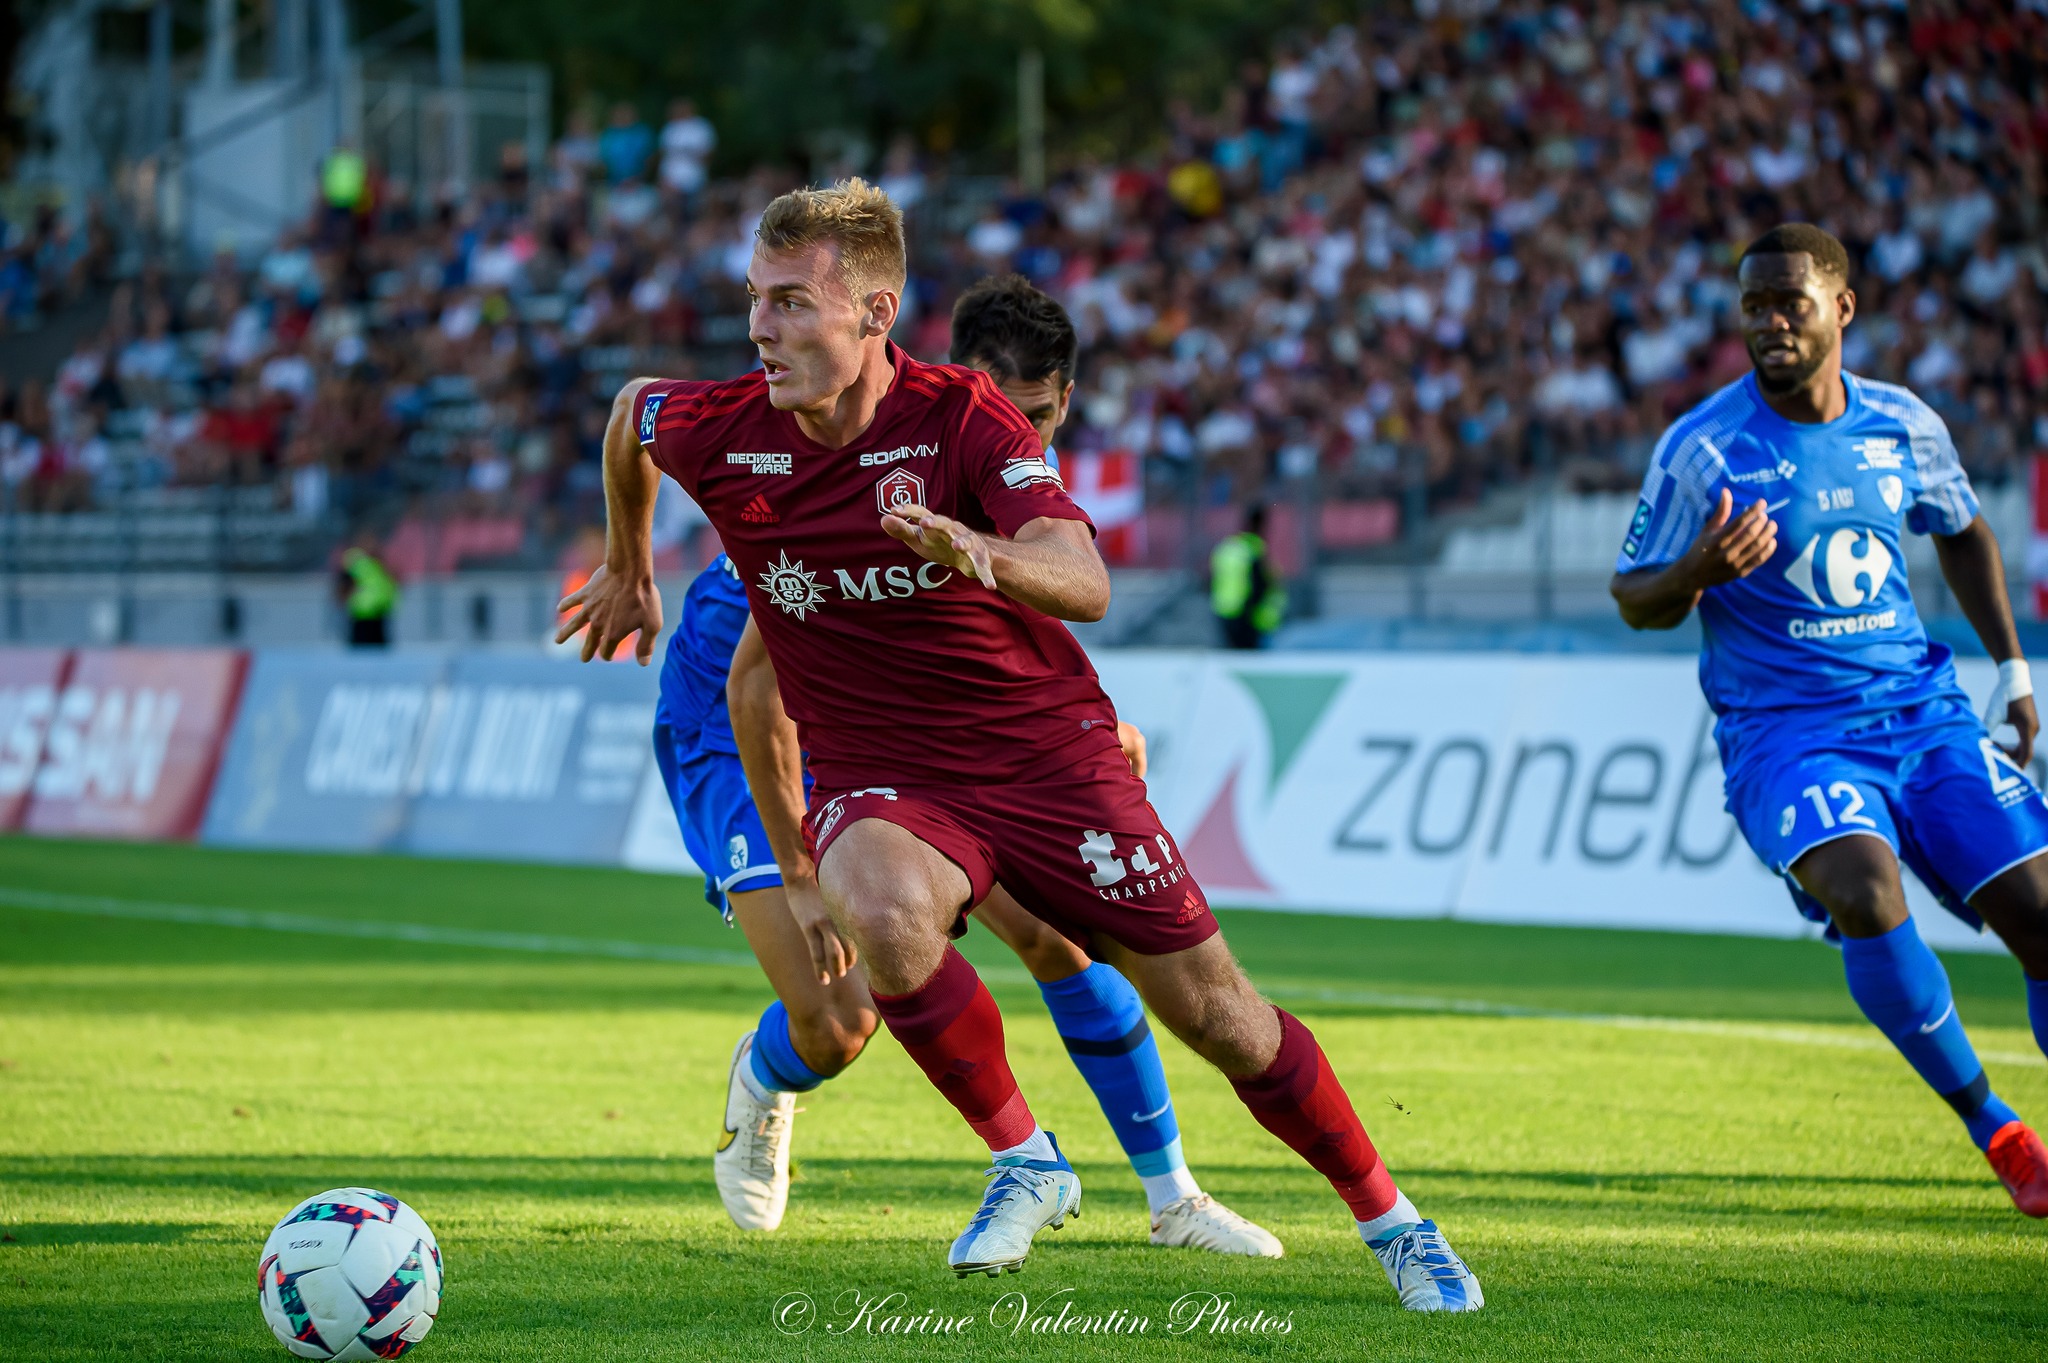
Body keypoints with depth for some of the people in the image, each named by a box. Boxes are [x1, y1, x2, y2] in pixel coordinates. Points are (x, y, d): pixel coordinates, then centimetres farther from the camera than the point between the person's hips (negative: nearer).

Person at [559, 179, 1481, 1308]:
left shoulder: (963, 419, -18)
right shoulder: (722, 433, -10)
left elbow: (1084, 582, -30)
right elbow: (631, 409, 15)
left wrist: (981, 556, -51)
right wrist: (627, 569, 27)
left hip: (1045, 753, -1)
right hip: (877, 778, 1)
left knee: (1214, 1012, 1)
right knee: (885, 913, -35)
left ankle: (1387, 1220, 23)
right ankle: (1023, 1162, -13)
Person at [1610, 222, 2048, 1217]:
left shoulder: (1903, 426, 3)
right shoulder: (1702, 449, -9)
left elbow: (1961, 530, 22)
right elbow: (1634, 601, -2)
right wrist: (1697, 572, -24)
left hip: (1923, 713, 4)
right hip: (1785, 731, -4)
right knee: (1865, 894, -30)